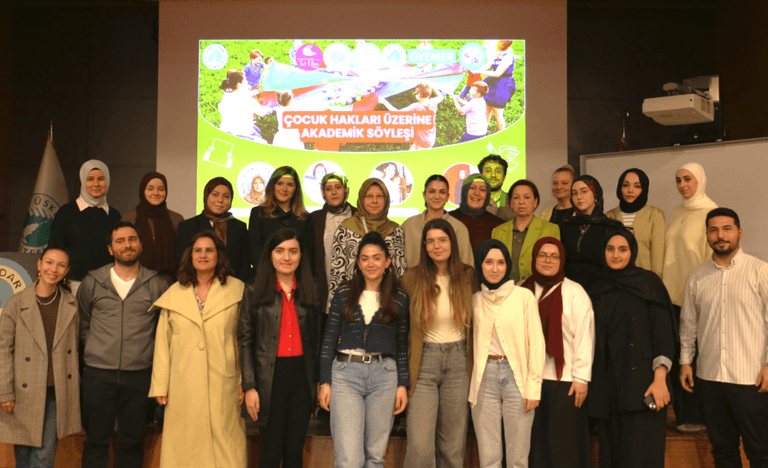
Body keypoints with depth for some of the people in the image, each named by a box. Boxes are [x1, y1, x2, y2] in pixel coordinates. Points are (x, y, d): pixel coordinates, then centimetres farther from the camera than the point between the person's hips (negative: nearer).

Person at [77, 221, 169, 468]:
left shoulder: (157, 285, 2)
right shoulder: (92, 282, 4)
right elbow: (82, 323, 14)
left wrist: (149, 351, 3)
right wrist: (96, 350, 8)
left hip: (139, 373, 0)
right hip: (98, 372, 0)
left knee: (132, 441, 9)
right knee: (96, 440, 7)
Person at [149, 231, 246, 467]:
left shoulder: (237, 290, 1)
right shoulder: (174, 294, 7)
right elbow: (162, 343, 7)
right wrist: (160, 386, 4)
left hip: (223, 385, -1)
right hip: (184, 388, 2)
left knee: (225, 445, 4)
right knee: (185, 448, 7)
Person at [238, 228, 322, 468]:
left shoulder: (311, 291, 8)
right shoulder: (254, 291, 1)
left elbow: (316, 339, 11)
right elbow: (245, 341, 0)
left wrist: (318, 381, 6)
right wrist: (249, 387, -6)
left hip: (302, 375, 2)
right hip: (270, 377, -2)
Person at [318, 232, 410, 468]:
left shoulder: (399, 298, 6)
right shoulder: (343, 294, 4)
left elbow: (402, 346, 10)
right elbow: (329, 341, 6)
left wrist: (403, 384, 5)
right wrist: (325, 382, 2)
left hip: (384, 374, 1)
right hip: (345, 373, -1)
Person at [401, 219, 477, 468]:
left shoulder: (468, 276, 1)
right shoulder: (412, 278, -3)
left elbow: (475, 323, 10)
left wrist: (475, 364, 5)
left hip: (459, 362, 2)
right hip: (423, 362, -2)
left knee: (454, 445, 9)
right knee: (420, 446, -6)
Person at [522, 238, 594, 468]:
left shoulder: (574, 292, -3)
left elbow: (584, 337, -6)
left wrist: (581, 378, -11)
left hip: (563, 380, -4)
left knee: (564, 444, 1)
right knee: (535, 442, 8)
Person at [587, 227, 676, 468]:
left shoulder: (648, 283, 0)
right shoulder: (597, 291, 12)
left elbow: (663, 331, -6)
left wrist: (660, 378, -16)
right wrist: (588, 382, 8)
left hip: (641, 383, -4)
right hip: (606, 386, 4)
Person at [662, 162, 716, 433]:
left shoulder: (711, 212, -8)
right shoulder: (677, 212, 14)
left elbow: (714, 254, -11)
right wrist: (663, 284, 12)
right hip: (673, 293, 7)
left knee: (694, 357, 0)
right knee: (675, 355, 9)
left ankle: (699, 418, 14)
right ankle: (682, 415, 21)